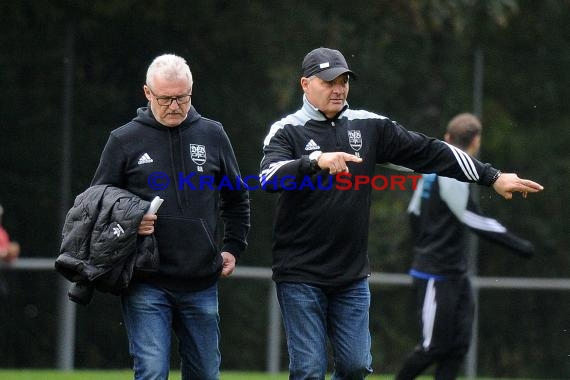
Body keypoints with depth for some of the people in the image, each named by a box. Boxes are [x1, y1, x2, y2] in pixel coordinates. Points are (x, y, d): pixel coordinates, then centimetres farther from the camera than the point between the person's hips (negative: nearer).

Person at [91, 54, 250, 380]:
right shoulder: (125, 140, 0)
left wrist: (233, 248, 12)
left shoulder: (212, 135, 7)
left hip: (201, 283, 3)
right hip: (147, 284, -3)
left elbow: (237, 199, 21)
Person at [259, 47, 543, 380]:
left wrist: (492, 177, 6)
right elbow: (270, 177, -22)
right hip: (301, 276, -4)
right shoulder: (287, 131, -4)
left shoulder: (369, 127, 8)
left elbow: (428, 151, 8)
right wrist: (316, 161, -40)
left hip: (352, 277, 4)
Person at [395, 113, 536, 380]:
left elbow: (414, 212, 19)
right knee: (434, 346, -2)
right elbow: (475, 222, -21)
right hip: (436, 278, -9)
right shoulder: (451, 175, -19)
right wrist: (517, 245, -18)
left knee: (459, 345, 4)